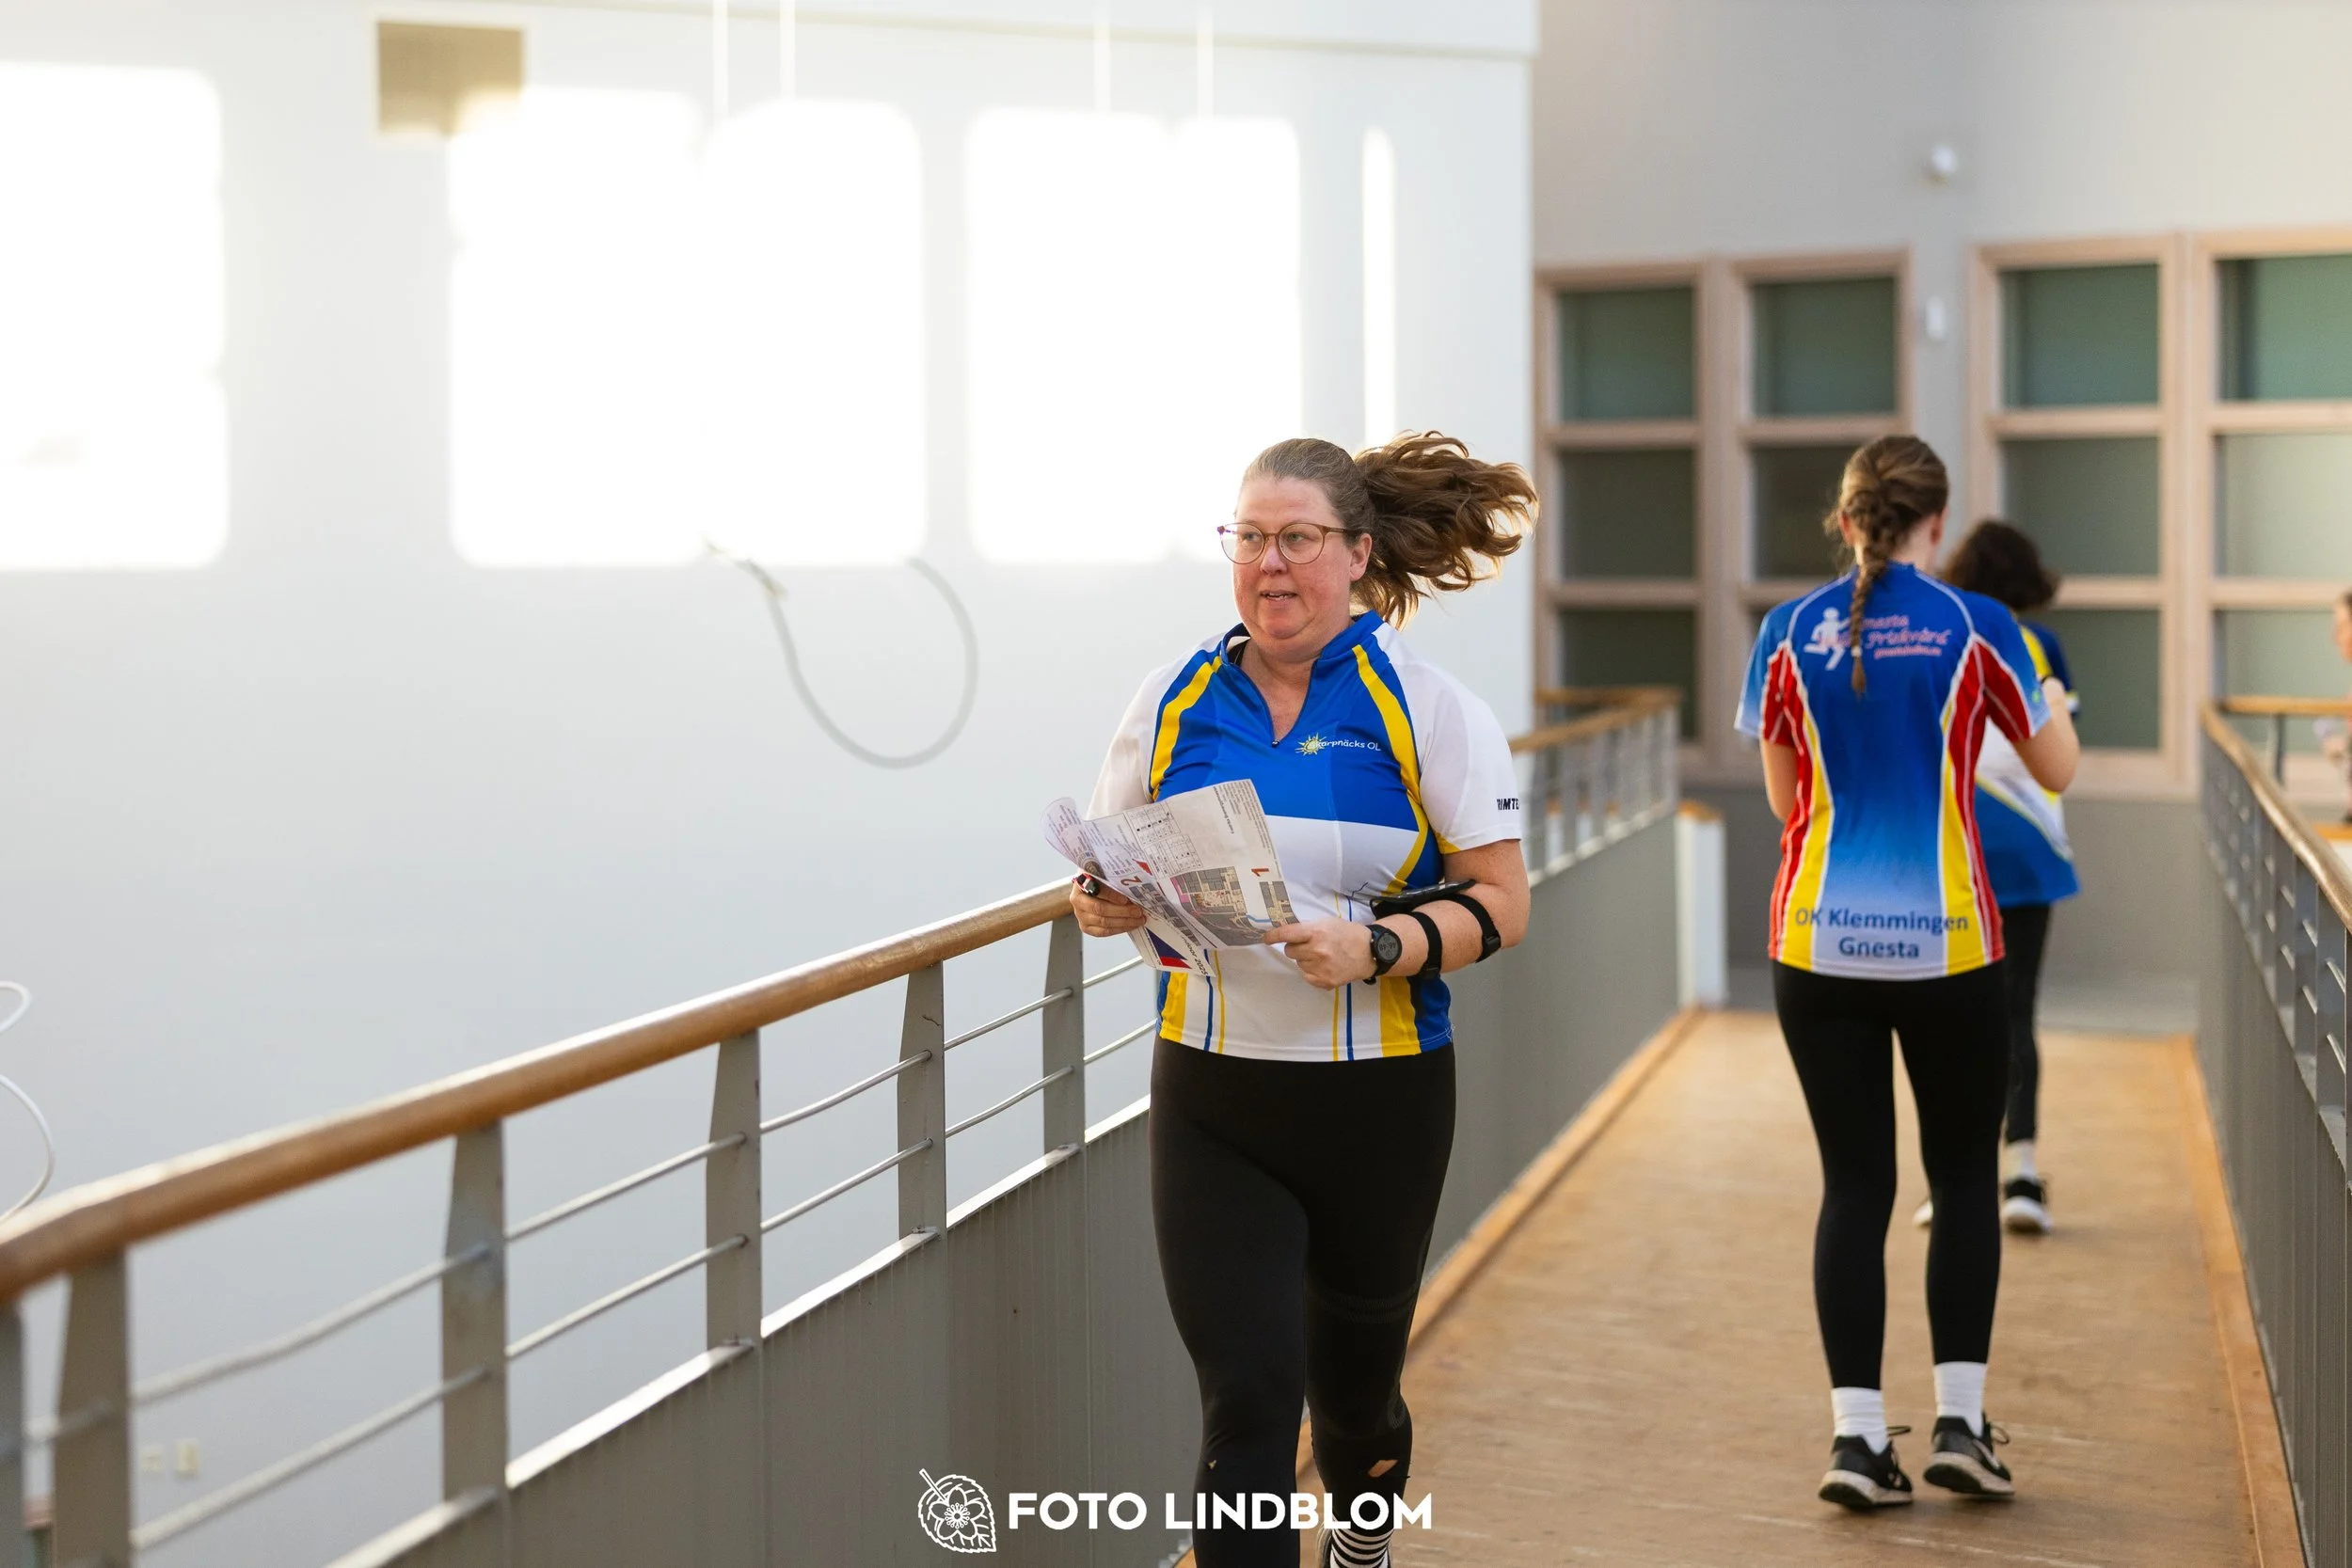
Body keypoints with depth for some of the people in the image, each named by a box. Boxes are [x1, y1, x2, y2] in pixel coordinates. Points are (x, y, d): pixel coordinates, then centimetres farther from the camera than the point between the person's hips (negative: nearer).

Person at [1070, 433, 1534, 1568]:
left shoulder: (1426, 708, -4)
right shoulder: (1173, 703, 3)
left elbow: (1500, 903, -6)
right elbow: (1115, 873, 11)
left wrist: (1377, 949, -23)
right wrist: (1106, 902, -13)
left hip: (1380, 1098, 0)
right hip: (1213, 1099, 1)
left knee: (1352, 1383, 17)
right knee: (1245, 1397, -10)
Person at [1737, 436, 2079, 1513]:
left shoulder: (1789, 633, 0)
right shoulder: (1976, 628, -5)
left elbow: (1782, 797, 8)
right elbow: (2057, 769, 7)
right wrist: (2040, 671, 23)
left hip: (1819, 946, 1)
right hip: (1947, 948, -1)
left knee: (1854, 1184, 7)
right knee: (1965, 1178, 14)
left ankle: (1857, 1436, 4)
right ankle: (1960, 1420, 11)